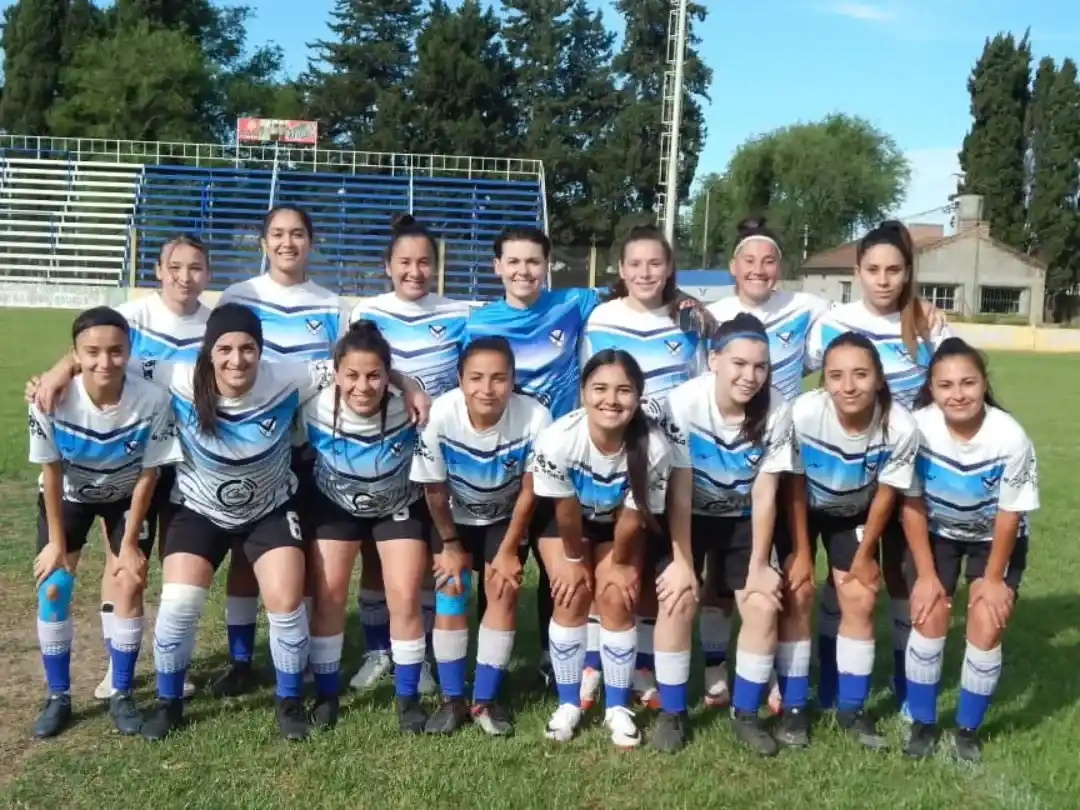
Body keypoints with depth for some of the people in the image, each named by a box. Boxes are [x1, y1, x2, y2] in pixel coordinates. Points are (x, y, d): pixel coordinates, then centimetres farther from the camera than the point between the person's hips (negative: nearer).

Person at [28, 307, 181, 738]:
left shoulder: (153, 401, -34)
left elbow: (148, 475, -19)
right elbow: (51, 471, -17)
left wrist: (129, 543, -12)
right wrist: (57, 541, -9)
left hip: (127, 496, 0)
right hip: (67, 495, 1)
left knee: (129, 587, -7)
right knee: (52, 589, -3)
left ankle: (121, 694, 10)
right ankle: (58, 696, 13)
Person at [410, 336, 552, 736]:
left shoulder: (534, 418, -36)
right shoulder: (440, 415, -34)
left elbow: (528, 492, -18)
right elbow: (434, 489, -16)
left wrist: (508, 550, -9)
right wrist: (450, 544, -5)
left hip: (506, 517, 0)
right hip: (454, 517, 0)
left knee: (503, 591, -9)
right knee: (451, 590, -8)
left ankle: (485, 700, 5)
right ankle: (452, 698, 6)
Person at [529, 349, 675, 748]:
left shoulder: (653, 447, -36)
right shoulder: (558, 439, -38)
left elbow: (632, 516, -20)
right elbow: (566, 509, -21)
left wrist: (620, 563, -6)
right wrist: (574, 558, -7)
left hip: (620, 524, 0)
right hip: (565, 521, 0)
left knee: (617, 600, -7)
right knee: (572, 598, -8)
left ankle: (618, 707, 11)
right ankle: (568, 703, 11)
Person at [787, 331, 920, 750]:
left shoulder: (900, 427, -33)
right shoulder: (803, 413, -36)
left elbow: (885, 495, -14)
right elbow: (795, 486, -19)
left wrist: (865, 555, -3)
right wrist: (801, 552, -10)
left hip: (854, 515, 1)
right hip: (801, 509, -1)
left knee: (860, 601, -1)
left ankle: (851, 708, 15)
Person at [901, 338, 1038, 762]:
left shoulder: (1010, 438, -31)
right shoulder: (919, 427, -29)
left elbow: (1009, 515, -16)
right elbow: (913, 504, -16)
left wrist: (993, 578, -8)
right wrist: (926, 573, -12)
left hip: (995, 538, 0)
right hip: (936, 532, 1)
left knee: (987, 626, -10)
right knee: (929, 617, -10)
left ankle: (968, 729, 11)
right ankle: (922, 723, 10)